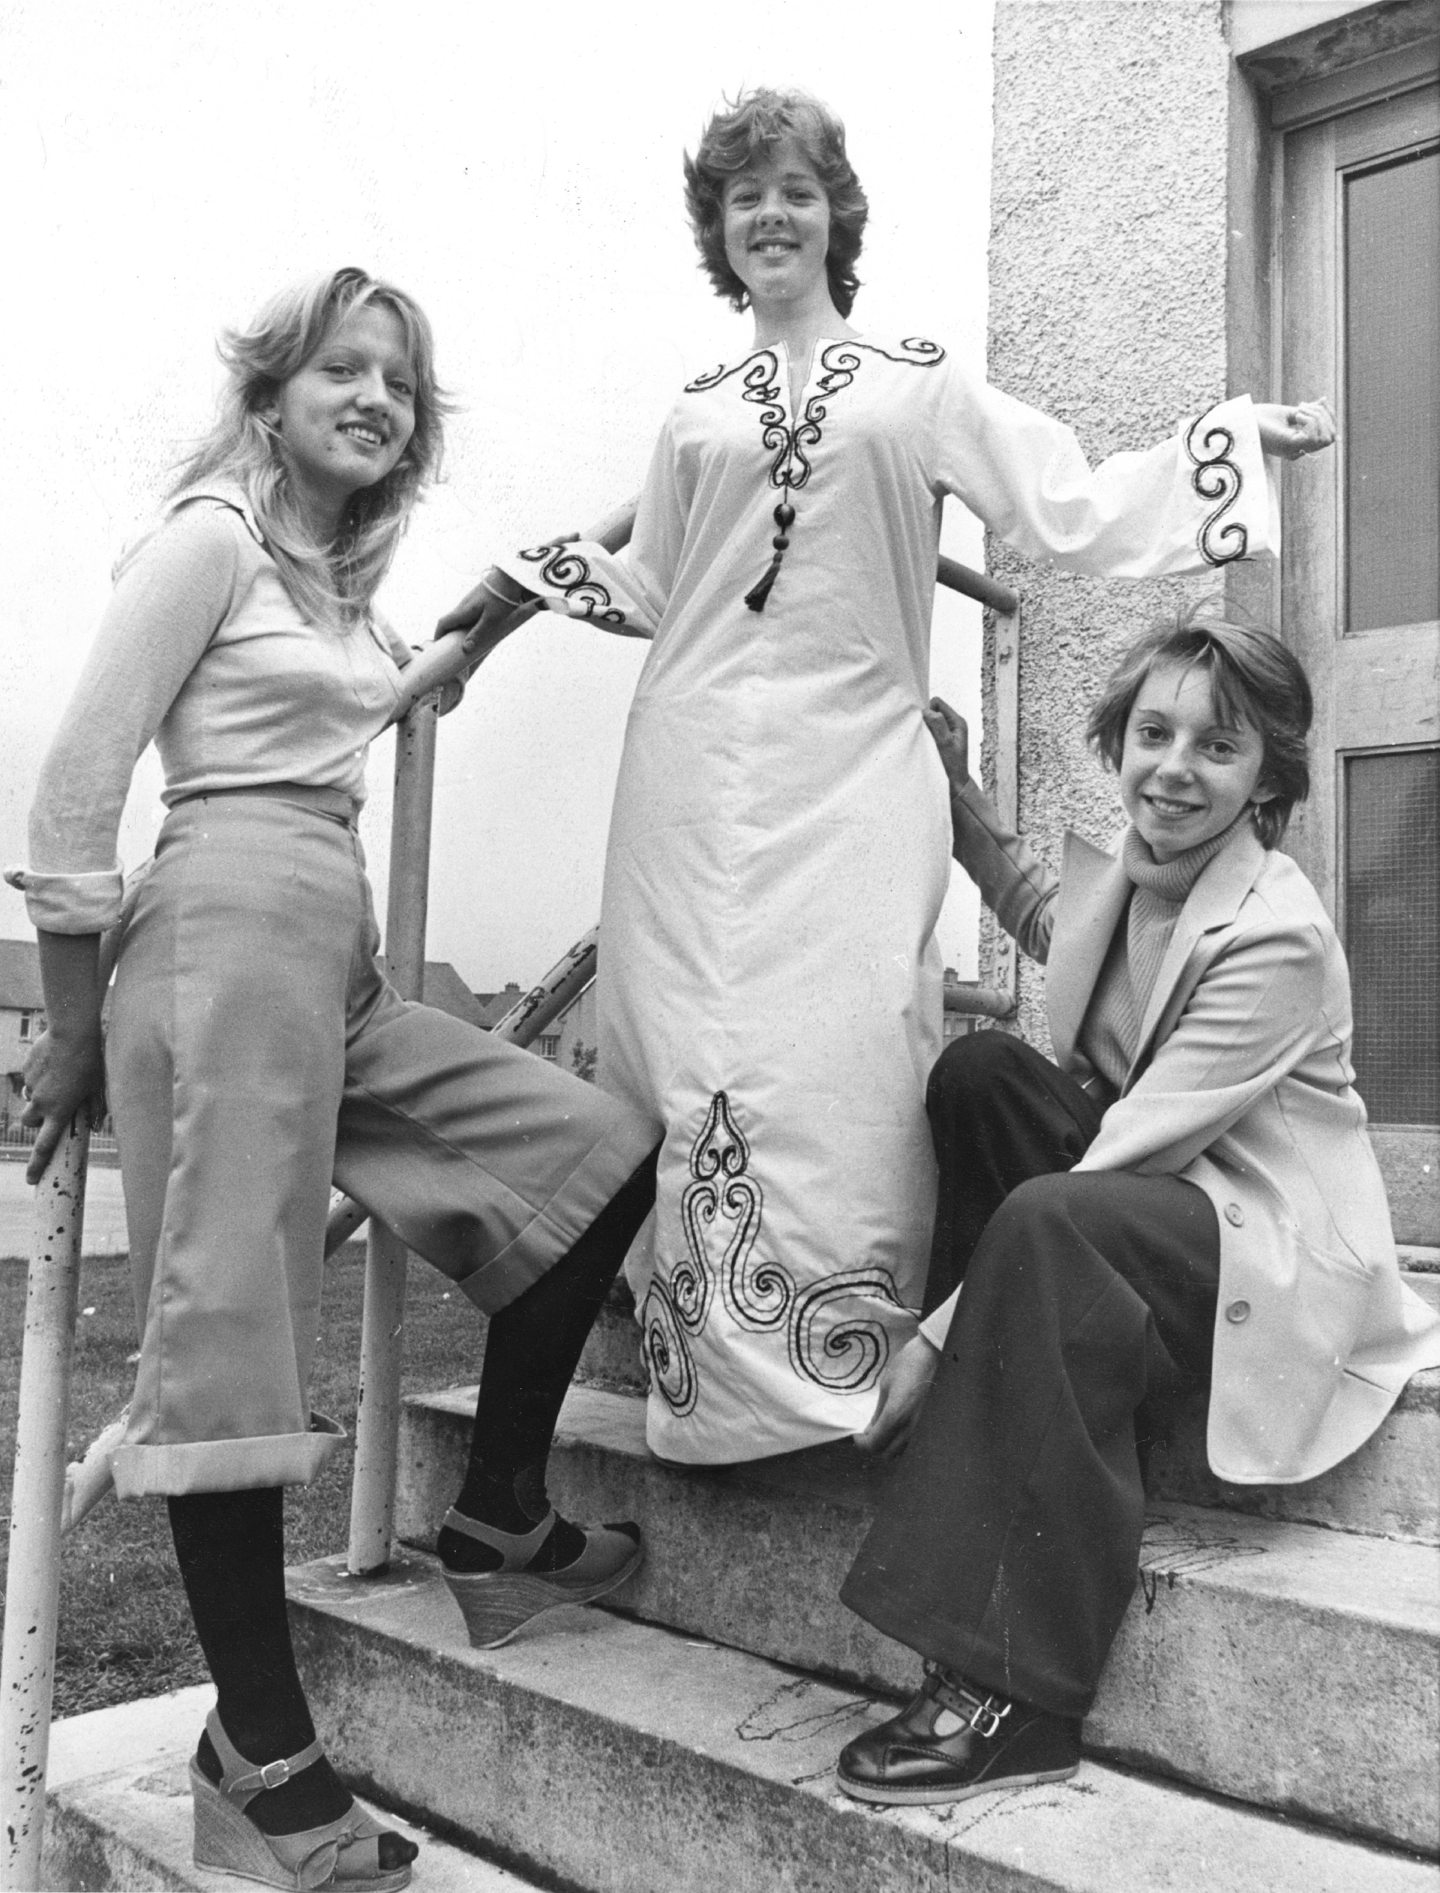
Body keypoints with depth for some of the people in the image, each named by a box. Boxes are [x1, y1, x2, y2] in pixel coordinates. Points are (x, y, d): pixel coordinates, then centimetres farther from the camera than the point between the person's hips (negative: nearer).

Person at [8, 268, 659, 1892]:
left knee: (596, 1149, 4)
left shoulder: (346, 573, 22)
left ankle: (498, 1519, 14)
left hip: (339, 960, 9)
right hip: (233, 932, -9)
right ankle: (260, 1760, 5)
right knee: (232, 1332, -6)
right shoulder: (211, 536, -2)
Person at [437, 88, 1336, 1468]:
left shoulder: (920, 385, 13)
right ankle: (712, 1360, 9)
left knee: (840, 1064, -10)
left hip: (850, 773, -2)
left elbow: (1076, 508, 8)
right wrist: (530, 578, 21)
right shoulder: (696, 413, 19)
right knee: (695, 1057, -2)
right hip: (697, 774, 2)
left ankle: (851, 1359, 0)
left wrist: (1234, 434, 4)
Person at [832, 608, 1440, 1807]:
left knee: (1045, 1224, -35)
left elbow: (1117, 1161, -27)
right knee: (979, 1069, -9)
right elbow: (1040, 916, 29)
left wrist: (940, 1332, -28)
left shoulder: (1279, 939, -22)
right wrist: (962, 798, 14)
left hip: (1283, 1255, -8)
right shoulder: (1120, 872, 1)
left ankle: (1015, 1697, -29)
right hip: (1150, 1196, 8)